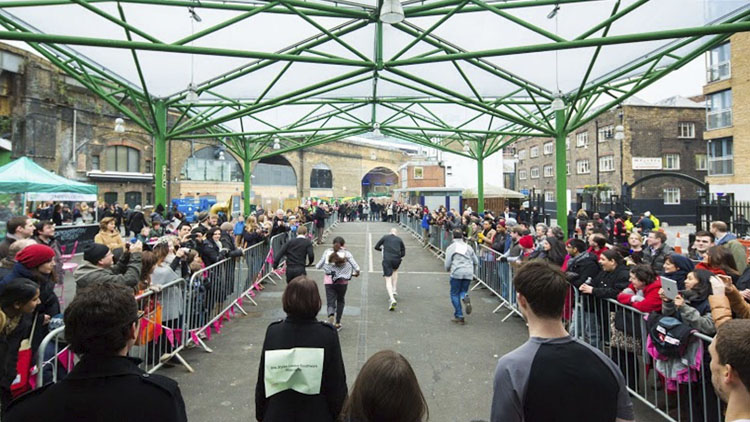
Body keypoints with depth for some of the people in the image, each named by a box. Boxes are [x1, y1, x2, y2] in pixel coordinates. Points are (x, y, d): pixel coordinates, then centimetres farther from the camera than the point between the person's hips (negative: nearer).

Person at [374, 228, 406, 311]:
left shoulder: (385, 237, 13)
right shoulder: (399, 239, 17)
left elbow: (376, 247, 18)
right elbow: (403, 253, 14)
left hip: (387, 260, -2)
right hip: (397, 260, 2)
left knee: (388, 280, -2)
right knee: (395, 271, 34)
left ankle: (392, 299, -20)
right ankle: (394, 290, 25)